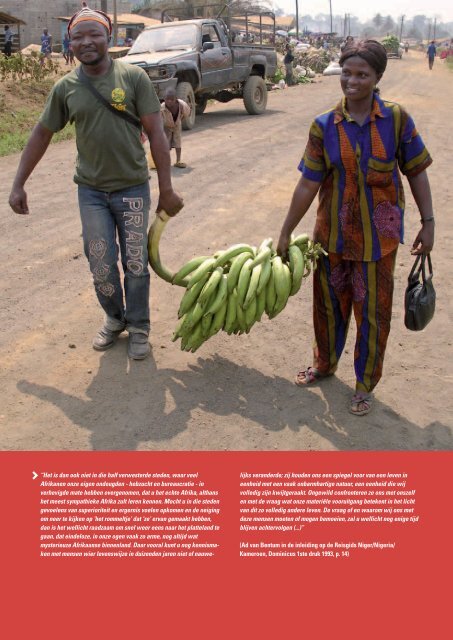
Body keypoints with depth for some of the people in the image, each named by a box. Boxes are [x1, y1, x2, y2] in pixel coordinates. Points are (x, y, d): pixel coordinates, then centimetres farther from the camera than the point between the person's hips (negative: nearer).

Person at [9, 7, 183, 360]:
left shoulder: (133, 76, -8)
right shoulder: (65, 87, 0)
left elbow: (156, 133, -8)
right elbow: (41, 135, 10)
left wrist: (167, 189, -11)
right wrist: (18, 185, 9)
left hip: (132, 188, -2)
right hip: (91, 191, 2)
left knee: (135, 264, 5)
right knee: (101, 266, 5)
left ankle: (138, 328, 24)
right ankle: (115, 319, 30)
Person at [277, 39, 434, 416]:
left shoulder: (397, 119, -9)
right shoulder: (325, 126, -6)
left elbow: (416, 172, -1)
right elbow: (308, 185, -4)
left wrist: (428, 223, -2)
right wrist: (286, 233, -2)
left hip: (378, 235, -2)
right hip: (333, 233, 2)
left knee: (372, 312, 9)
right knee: (329, 304, 18)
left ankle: (366, 384, 29)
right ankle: (325, 364, 43)